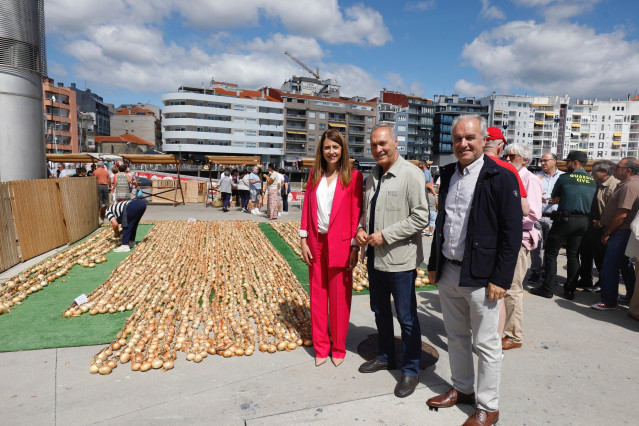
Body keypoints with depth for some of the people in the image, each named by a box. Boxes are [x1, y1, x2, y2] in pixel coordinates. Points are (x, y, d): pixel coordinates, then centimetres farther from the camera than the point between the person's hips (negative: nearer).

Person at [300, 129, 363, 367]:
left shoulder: (353, 177, -4)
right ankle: (320, 347, 26)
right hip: (316, 242, 4)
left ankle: (338, 349, 24)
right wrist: (303, 240, 3)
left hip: (340, 244, -3)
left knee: (339, 297, 6)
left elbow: (356, 213, -5)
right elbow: (307, 207, 7)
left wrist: (355, 247, -8)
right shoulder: (314, 175, 7)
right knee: (317, 295, 11)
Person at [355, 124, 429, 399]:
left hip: (400, 259, -7)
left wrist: (384, 235, -20)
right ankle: (385, 357, 43)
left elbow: (420, 218, -19)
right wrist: (361, 229, -1)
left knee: (406, 317, 7)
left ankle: (411, 371, 26)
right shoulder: (372, 176, 10)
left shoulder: (411, 175, -14)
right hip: (375, 256, 8)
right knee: (380, 311, 22)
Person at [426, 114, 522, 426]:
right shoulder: (448, 174, 7)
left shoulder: (501, 178, -11)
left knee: (486, 345, 9)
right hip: (447, 272, 6)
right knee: (456, 338, 19)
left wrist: (500, 279, -14)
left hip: (481, 277, -6)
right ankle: (461, 389, 39)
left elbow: (512, 233, -12)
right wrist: (434, 264, 13)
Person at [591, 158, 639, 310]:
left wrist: (607, 233, -16)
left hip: (620, 233, -11)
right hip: (623, 232, 11)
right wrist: (601, 223, 16)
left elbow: (622, 214, -23)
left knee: (609, 267, -8)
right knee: (625, 264, 21)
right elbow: (615, 210, 21)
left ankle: (608, 302, -2)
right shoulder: (625, 184, 16)